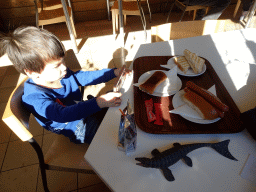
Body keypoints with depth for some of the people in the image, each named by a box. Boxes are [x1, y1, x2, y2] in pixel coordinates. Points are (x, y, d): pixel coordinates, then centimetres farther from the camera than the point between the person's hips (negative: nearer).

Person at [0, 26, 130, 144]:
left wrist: (114, 72, -4)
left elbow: (85, 76, 4)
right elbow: (62, 115, -43)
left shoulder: (59, 73, -6)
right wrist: (99, 103, -53)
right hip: (79, 129, -7)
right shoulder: (34, 97, -28)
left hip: (86, 111, 7)